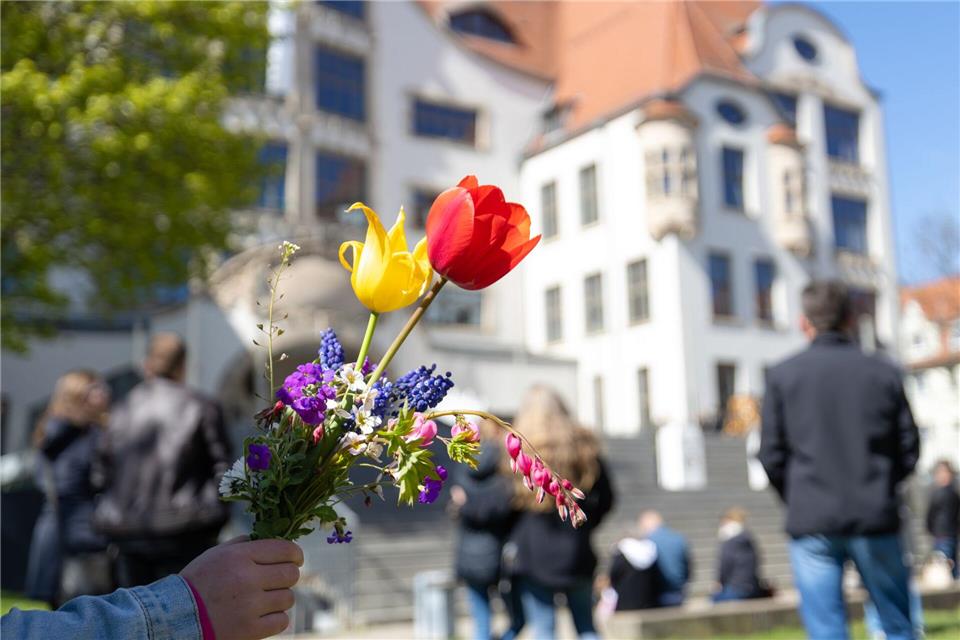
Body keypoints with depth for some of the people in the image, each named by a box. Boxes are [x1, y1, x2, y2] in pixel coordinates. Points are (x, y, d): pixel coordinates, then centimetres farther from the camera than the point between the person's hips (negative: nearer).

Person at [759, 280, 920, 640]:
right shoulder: (883, 372, 2)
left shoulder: (783, 375, -2)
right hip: (875, 518, 1)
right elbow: (909, 449, 4)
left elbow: (771, 456, -2)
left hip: (811, 521, -1)